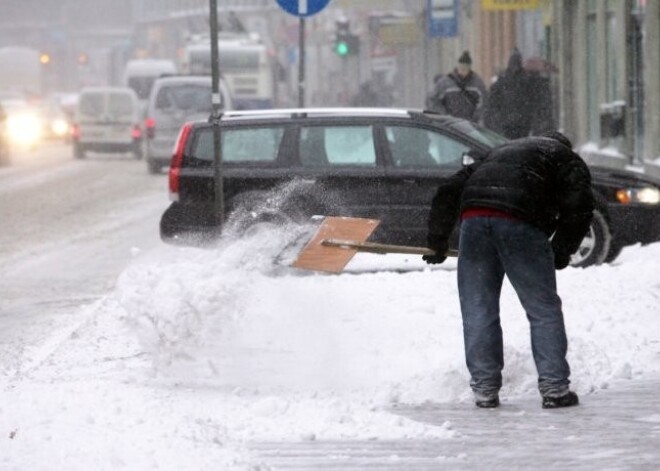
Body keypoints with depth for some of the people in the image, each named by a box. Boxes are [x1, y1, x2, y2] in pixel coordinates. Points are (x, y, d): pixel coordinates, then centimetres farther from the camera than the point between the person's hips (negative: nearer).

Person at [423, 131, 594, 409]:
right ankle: (554, 388, 4)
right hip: (519, 223, -4)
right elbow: (580, 206, 6)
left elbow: (449, 191, 29)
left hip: (473, 216, 4)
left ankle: (484, 389, 13)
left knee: (478, 310, 12)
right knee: (544, 309, 6)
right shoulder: (568, 160, 24)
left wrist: (437, 240, 31)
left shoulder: (498, 154, 38)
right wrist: (562, 250, 16)